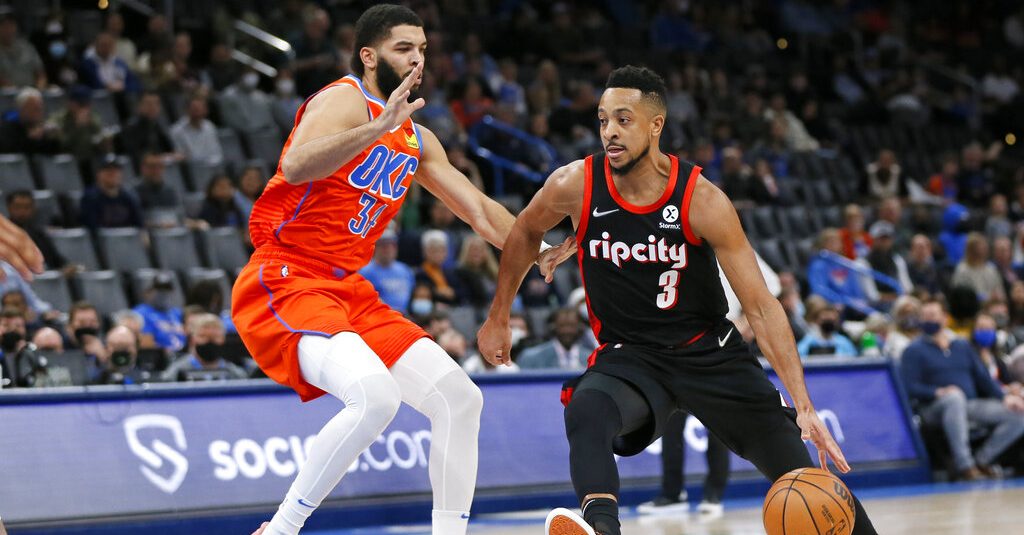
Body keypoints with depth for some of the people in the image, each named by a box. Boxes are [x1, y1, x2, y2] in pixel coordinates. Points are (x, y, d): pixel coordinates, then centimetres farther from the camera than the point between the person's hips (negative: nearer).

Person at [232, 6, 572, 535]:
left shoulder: (416, 139, 17)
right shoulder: (344, 100, -10)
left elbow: (480, 210, 21)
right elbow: (295, 167, -30)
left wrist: (539, 252, 6)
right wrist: (378, 128, -41)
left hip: (347, 289, 9)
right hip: (284, 283, -9)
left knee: (460, 398, 3)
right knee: (376, 394, -32)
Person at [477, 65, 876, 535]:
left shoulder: (701, 201, -19)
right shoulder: (575, 187, -14)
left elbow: (760, 306, -18)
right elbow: (525, 233, 11)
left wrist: (804, 406, -24)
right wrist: (498, 319, 16)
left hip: (708, 349, 0)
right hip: (628, 353, 0)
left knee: (805, 478, 2)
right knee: (586, 412, -36)